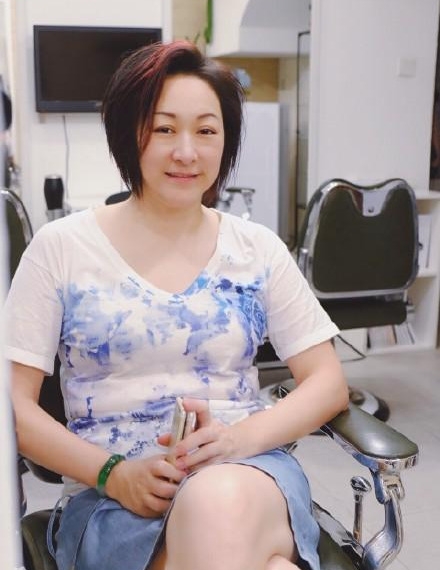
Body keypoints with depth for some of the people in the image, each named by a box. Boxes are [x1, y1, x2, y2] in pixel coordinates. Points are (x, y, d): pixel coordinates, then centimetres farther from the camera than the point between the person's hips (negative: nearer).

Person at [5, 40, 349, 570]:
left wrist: (241, 435, -13)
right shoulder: (60, 248, 2)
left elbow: (329, 382, 6)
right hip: (115, 498, -2)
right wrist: (113, 473, -15)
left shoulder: (258, 249, 7)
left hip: (248, 474, 2)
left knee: (219, 502, -35)